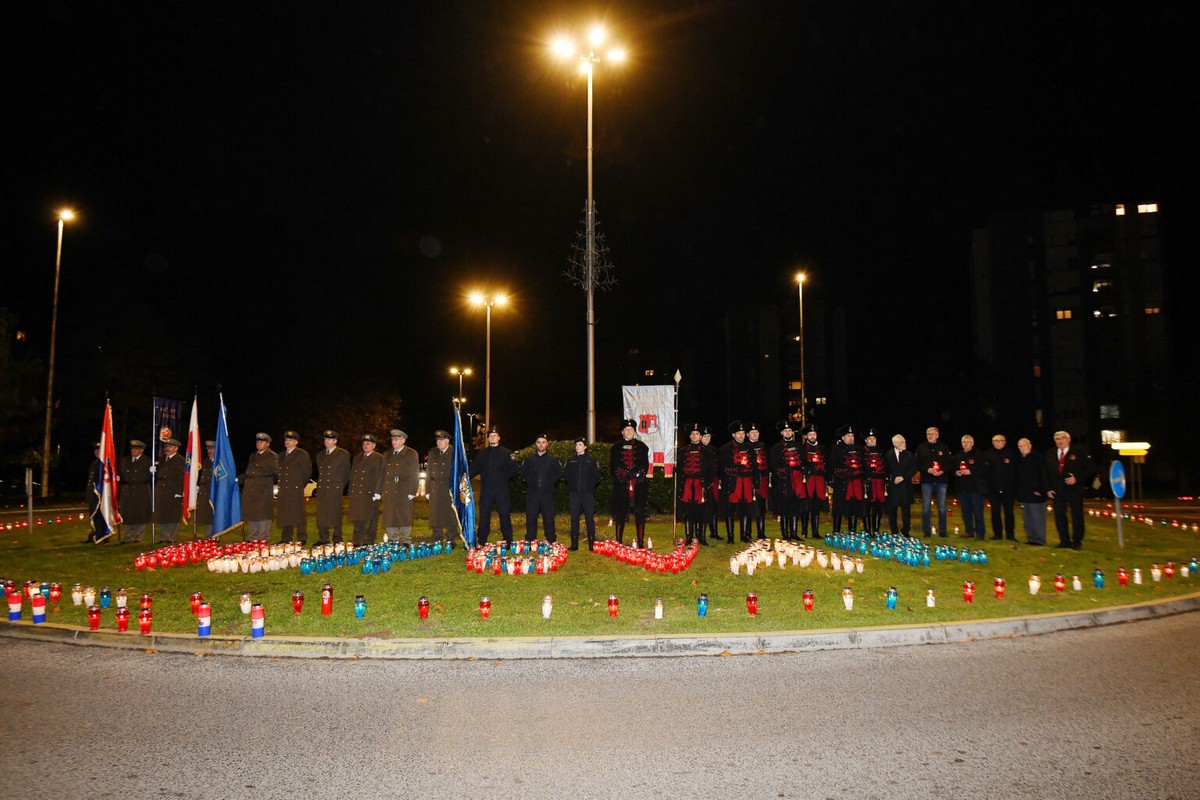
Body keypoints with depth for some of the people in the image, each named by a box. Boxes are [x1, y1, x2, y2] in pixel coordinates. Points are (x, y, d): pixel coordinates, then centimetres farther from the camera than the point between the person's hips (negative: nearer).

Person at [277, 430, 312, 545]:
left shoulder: (302, 454, -1)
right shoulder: (281, 455, 19)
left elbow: (307, 472, -3)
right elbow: (279, 472, 22)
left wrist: (300, 486, -2)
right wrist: (280, 486, 11)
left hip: (296, 490, -6)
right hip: (283, 491, 6)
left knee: (298, 514, -6)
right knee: (284, 515, 7)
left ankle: (301, 538, -1)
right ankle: (286, 539, 14)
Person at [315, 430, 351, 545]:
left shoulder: (343, 454, 1)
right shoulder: (320, 454, 16)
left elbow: (347, 473, 6)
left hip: (336, 489, -5)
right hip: (322, 490, 5)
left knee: (335, 514, -4)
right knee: (321, 514, 3)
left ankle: (337, 539, 2)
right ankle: (323, 539, 9)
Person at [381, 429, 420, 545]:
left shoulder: (411, 454, 3)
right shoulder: (388, 454, 18)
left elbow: (414, 474, -3)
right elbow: (383, 473, 17)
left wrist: (412, 492, -11)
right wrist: (380, 490, 8)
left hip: (404, 492, -5)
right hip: (388, 492, 5)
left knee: (404, 517, -2)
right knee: (389, 518, 6)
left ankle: (406, 542, 7)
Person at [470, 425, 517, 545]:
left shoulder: (506, 453, 4)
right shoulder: (482, 453, 13)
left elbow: (513, 470, 2)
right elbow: (474, 469, 10)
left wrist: (505, 477, -13)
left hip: (502, 490, -2)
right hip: (486, 490, 2)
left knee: (505, 515, 0)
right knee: (483, 516, 5)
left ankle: (508, 541, 8)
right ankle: (481, 542, 14)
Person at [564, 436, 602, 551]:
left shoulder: (591, 460, 4)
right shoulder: (570, 460, 12)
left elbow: (597, 476, 3)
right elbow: (565, 473, 16)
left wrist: (590, 484, -1)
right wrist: (571, 483, 7)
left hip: (588, 493, -2)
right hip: (574, 493, 3)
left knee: (590, 517, -3)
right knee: (574, 518, 3)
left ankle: (592, 543, 2)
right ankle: (574, 543, 9)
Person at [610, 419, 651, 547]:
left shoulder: (641, 446, 9)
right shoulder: (616, 447, 10)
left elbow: (646, 465, 6)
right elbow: (612, 467, 8)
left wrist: (639, 476, -9)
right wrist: (619, 476, -7)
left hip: (639, 484, 0)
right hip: (621, 485, 0)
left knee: (639, 513, 0)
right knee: (620, 513, 3)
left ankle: (641, 541, 7)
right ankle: (619, 541, 12)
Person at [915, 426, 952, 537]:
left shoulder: (944, 448, 7)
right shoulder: (921, 448, 7)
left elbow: (949, 463, 4)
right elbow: (918, 465, 2)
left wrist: (942, 471, -14)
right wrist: (928, 470, -14)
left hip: (941, 480, 0)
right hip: (926, 481, 0)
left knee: (942, 507, 3)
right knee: (926, 507, 0)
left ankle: (942, 531, 12)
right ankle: (927, 531, 8)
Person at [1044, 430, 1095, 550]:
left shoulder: (1078, 452, -2)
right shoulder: (1050, 454, 11)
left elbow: (1090, 468, -4)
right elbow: (1046, 473, 14)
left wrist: (1077, 478, -14)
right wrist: (1048, 489, 5)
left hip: (1074, 489, -4)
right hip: (1057, 491, 4)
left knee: (1077, 516, 1)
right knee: (1059, 516, 5)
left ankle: (1077, 542, 10)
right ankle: (1064, 541, 15)